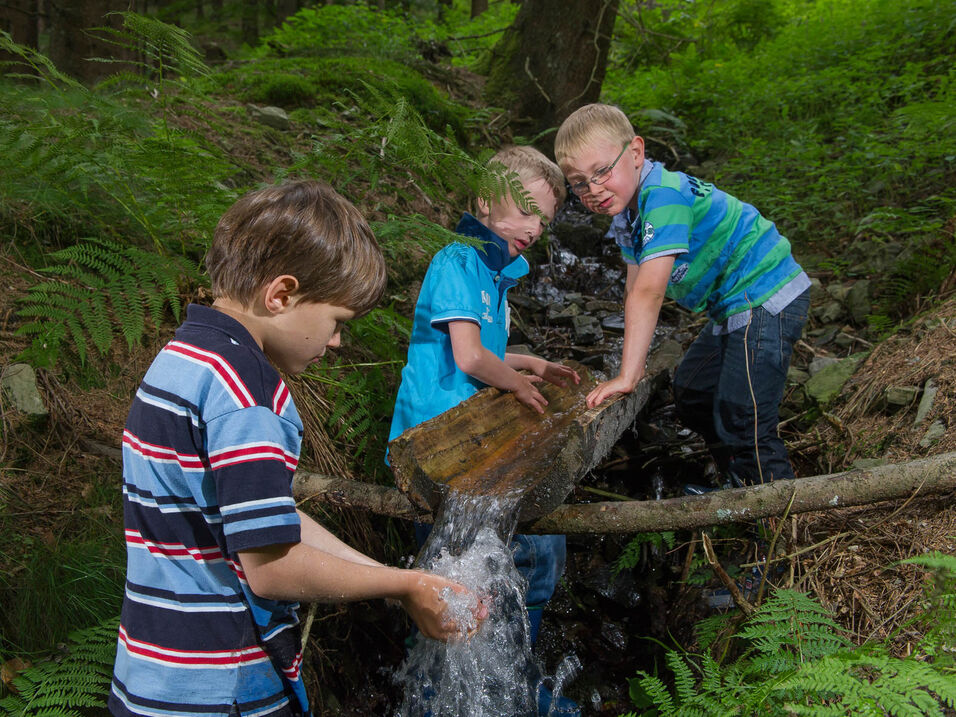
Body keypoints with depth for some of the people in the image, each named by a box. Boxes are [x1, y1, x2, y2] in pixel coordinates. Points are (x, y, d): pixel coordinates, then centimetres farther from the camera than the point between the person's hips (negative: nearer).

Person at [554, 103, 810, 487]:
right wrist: (634, 364, 0)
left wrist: (626, 376, -31)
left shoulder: (662, 194, -26)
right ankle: (738, 484, 37)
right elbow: (634, 291, 6)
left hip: (767, 300, -11)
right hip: (732, 305, 11)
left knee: (741, 422, -13)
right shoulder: (626, 205, 5)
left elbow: (649, 293, -32)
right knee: (691, 395, 22)